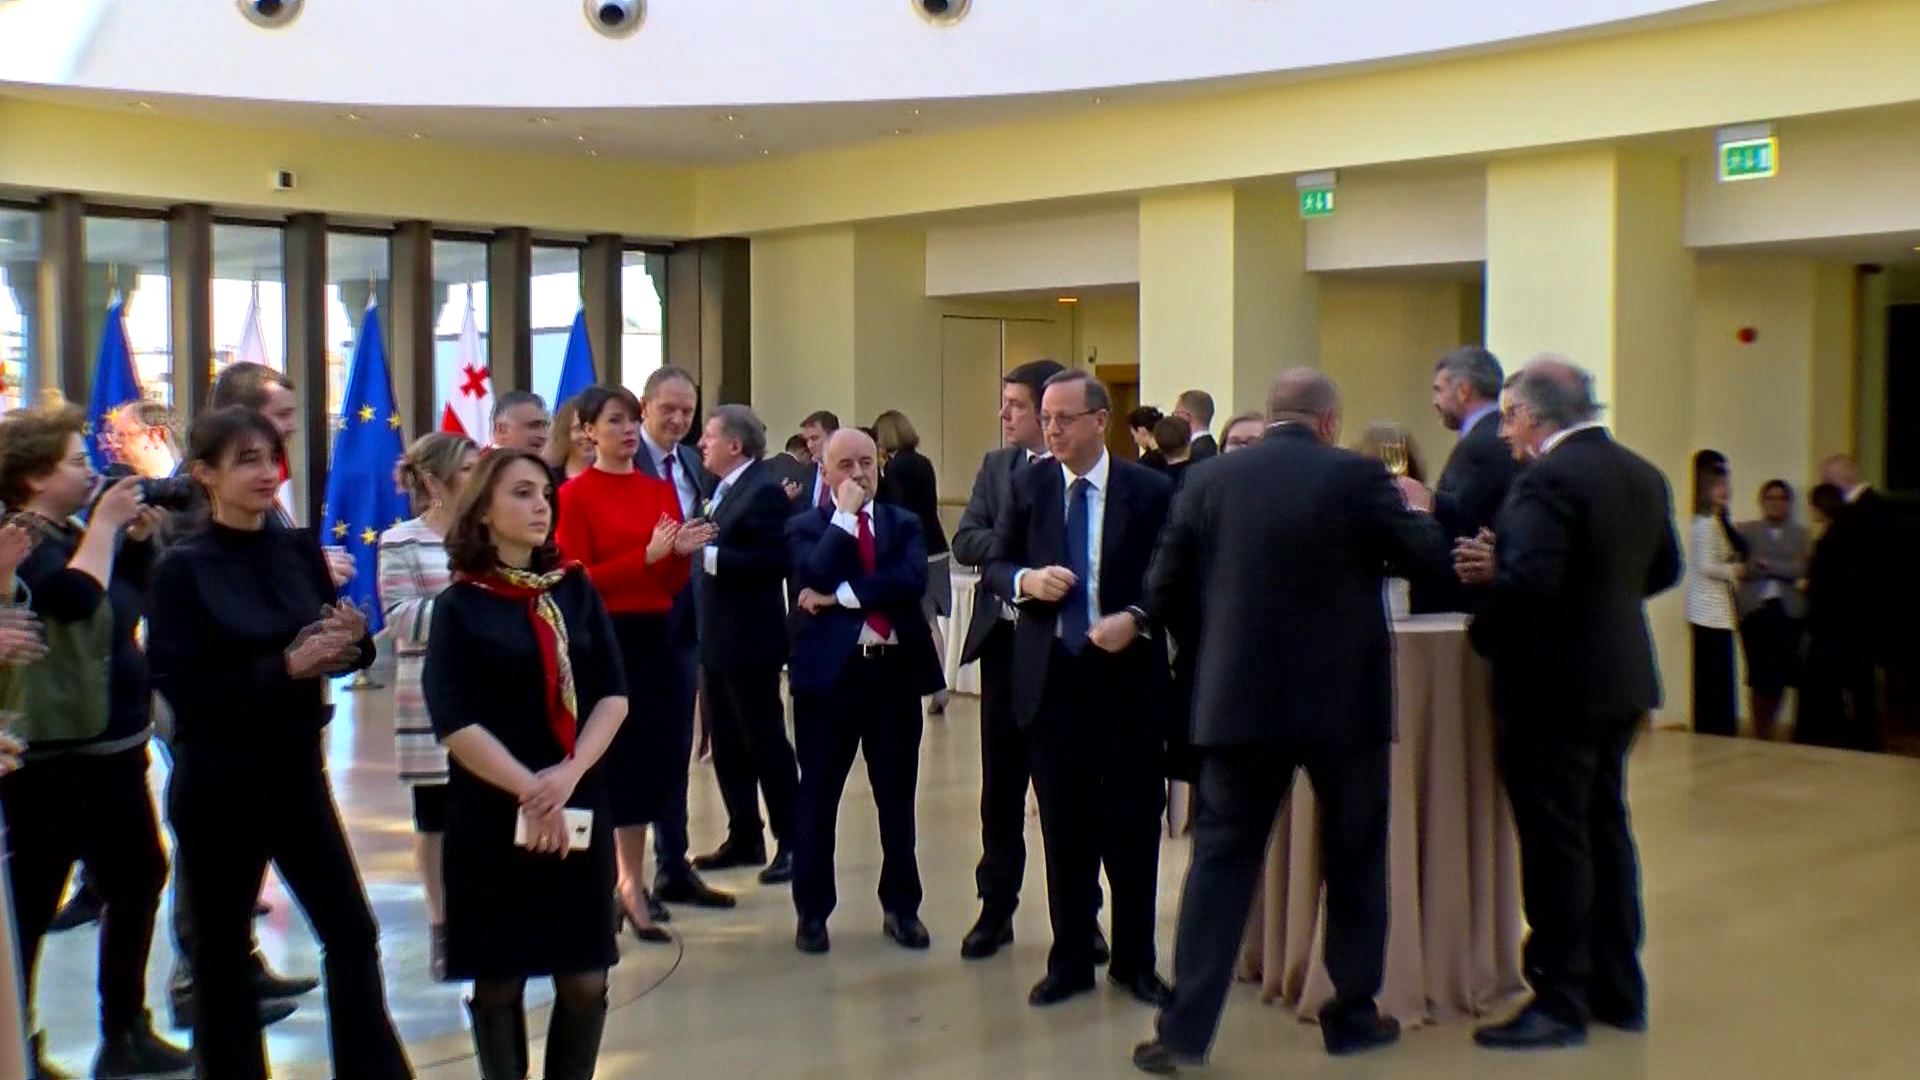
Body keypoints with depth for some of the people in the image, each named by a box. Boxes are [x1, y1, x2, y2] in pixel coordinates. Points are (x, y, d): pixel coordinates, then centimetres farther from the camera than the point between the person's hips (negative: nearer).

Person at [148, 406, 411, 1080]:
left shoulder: (300, 551, 3)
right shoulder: (182, 569, -10)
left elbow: (346, 654, 11)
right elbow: (178, 684, -17)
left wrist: (352, 639, -11)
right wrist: (284, 668, -24)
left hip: (298, 772, 4)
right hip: (218, 786, -4)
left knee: (353, 933, 8)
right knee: (223, 952, 9)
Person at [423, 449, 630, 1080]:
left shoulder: (576, 591, 6)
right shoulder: (460, 606, -3)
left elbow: (613, 695, 1)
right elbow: (454, 723, -10)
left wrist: (568, 774, -14)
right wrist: (527, 791, -17)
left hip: (579, 807, 3)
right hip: (493, 811, -3)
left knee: (586, 980, 4)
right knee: (499, 978, 5)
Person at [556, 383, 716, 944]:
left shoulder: (660, 490, 11)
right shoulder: (575, 495, -6)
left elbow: (674, 584, 12)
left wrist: (682, 553, -9)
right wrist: (647, 556, -18)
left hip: (655, 637, 6)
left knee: (649, 755, 10)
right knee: (605, 758, -2)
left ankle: (631, 881, 22)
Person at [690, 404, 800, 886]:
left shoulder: (764, 491, -14)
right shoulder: (723, 491, 15)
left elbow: (774, 561, -23)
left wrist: (711, 555, -24)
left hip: (749, 641, -9)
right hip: (716, 639, 9)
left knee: (766, 743, -3)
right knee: (726, 745, 13)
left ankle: (791, 843, 5)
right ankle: (744, 838, 22)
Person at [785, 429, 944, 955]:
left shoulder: (904, 524, 9)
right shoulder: (804, 527, 4)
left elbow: (912, 580, -10)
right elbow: (817, 577, -17)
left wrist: (842, 596, -14)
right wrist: (845, 514, -11)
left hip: (896, 671, 2)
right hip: (829, 671, -2)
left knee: (897, 798, 10)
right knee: (819, 797, 5)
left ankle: (901, 908, 23)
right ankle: (812, 911, 17)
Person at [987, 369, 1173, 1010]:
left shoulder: (1150, 491, -3)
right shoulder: (1029, 486, 5)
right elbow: (996, 566, 8)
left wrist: (1135, 619, -18)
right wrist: (1025, 580, -13)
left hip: (1128, 673, -2)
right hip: (1052, 674, 2)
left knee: (1133, 823, 6)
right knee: (1063, 825, 9)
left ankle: (1134, 960, 21)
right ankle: (1070, 960, 21)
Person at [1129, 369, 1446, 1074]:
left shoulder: (1210, 481, 1)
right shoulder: (1357, 476, -7)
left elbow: (1165, 595, 2)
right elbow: (1430, 557, -2)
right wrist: (1418, 511, 18)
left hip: (1240, 699, 2)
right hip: (1345, 699, -2)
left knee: (1222, 857, 7)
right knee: (1355, 858, 15)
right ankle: (1352, 1015, 24)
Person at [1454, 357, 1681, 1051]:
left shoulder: (1548, 479, -19)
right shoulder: (1641, 474, 8)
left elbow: (1532, 579, -28)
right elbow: (1663, 569, 15)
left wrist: (1486, 574, -9)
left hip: (1553, 684, -9)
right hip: (1619, 679, 9)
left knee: (1554, 841, -1)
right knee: (1603, 828, 18)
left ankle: (1560, 1002, 7)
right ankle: (1618, 991, 27)